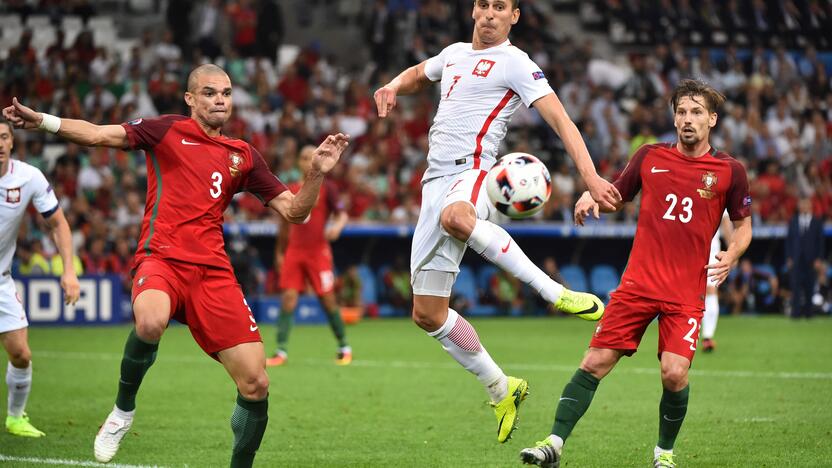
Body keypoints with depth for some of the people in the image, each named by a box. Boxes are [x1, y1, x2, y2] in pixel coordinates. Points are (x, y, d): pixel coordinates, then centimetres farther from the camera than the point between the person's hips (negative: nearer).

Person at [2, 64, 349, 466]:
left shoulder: (243, 156, 18)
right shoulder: (168, 131, 9)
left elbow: (294, 211, 18)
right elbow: (99, 134, -1)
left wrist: (318, 172, 1)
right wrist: (42, 121, -16)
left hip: (213, 272, 4)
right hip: (162, 258, -4)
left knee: (255, 384, -7)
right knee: (151, 322, -39)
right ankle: (123, 410, -11)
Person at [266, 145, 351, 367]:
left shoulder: (327, 188, 0)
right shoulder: (290, 190, 10)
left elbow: (341, 214, -4)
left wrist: (337, 226, -27)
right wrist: (280, 252, 21)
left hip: (318, 251, -3)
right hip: (294, 251, 3)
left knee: (327, 299, -1)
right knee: (288, 298, -8)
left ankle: (344, 348, 15)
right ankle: (281, 352, -8)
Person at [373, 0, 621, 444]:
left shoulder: (515, 62, 0)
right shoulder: (454, 54, 21)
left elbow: (560, 120, -8)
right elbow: (417, 74, 42)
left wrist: (591, 178, -22)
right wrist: (392, 87, 18)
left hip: (473, 172, -7)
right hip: (437, 180, 7)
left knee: (454, 217, -46)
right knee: (427, 313, 2)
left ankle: (555, 292, -38)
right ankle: (500, 389, 17)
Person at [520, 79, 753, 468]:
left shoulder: (729, 170, 2)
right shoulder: (650, 156, 6)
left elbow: (742, 225, 12)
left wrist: (731, 255, -8)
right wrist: (592, 197, -5)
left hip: (686, 293, -2)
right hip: (638, 284, 2)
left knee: (675, 374, -14)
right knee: (595, 362, -5)